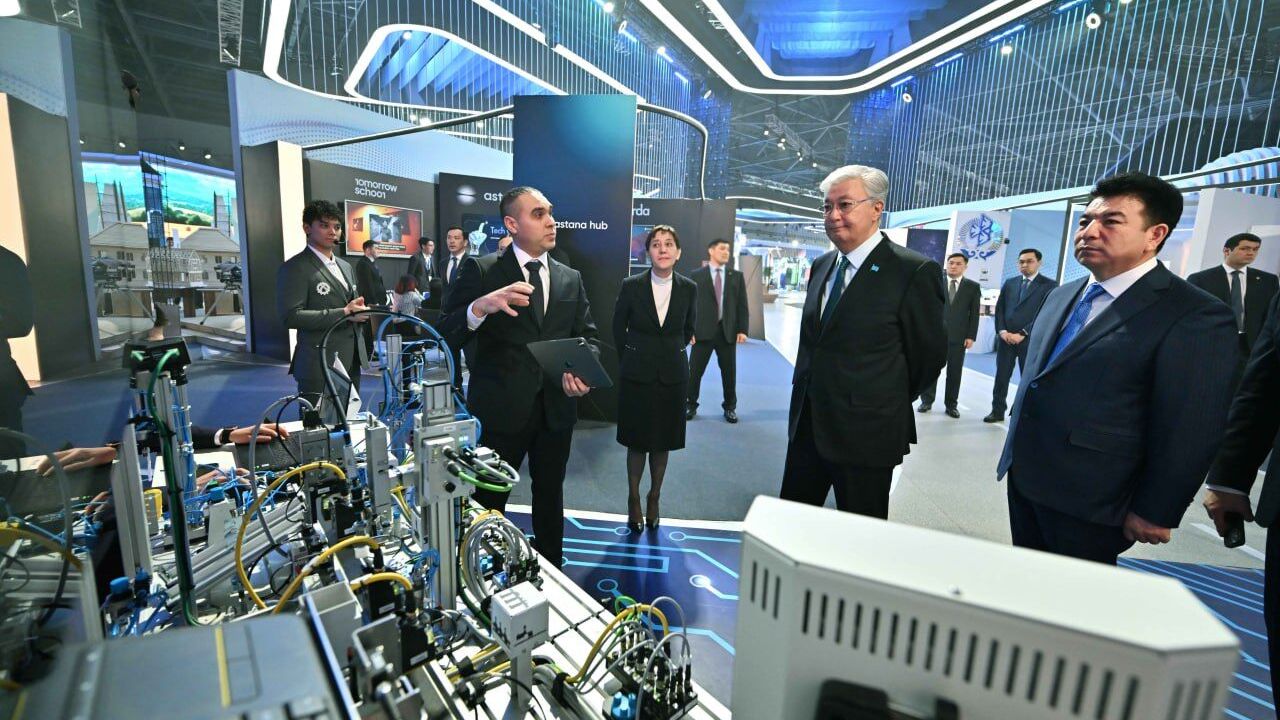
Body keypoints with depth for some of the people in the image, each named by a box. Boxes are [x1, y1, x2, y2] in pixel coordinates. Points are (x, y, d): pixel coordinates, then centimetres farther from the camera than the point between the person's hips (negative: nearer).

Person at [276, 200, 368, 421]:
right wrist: (343, 313, -18)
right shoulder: (295, 268, -6)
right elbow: (291, 316, -16)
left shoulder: (345, 267, 19)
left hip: (351, 364, 8)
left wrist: (359, 312, 3)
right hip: (320, 367, -7)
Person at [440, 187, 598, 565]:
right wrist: (481, 306, -31)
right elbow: (446, 333, -11)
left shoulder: (571, 278, 7)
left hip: (557, 407, 5)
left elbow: (587, 335, 10)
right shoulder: (480, 270, -6)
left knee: (550, 494, 20)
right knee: (488, 499, 9)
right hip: (500, 408, -4)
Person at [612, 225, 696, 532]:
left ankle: (654, 498, 31)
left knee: (663, 442, 12)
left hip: (672, 376, 2)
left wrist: (672, 355, 11)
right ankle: (633, 499, 27)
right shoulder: (631, 286, -7)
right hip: (637, 376, -1)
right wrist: (631, 360, 9)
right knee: (637, 442, 9)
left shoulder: (689, 288, -3)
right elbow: (618, 327, 4)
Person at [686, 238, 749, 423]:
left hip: (727, 331, 2)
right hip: (703, 330, -2)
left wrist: (742, 330, -2)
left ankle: (730, 407, 25)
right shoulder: (697, 275, 3)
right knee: (694, 371, 3)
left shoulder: (737, 276, 10)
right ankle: (690, 405, 19)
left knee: (729, 372, 9)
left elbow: (742, 305, 6)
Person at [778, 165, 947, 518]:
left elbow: (930, 354, -6)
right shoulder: (821, 265, 9)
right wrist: (805, 390, 15)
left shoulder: (915, 271, -13)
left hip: (866, 432, -6)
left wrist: (890, 404, 6)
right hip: (807, 424, 6)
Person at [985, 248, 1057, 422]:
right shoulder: (1009, 283, 13)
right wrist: (1002, 331, -5)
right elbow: (999, 309, 10)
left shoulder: (1049, 285, 0)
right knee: (1001, 376, 7)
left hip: (1030, 340, -3)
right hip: (1005, 338, 4)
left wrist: (1022, 334, -15)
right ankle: (998, 411, 17)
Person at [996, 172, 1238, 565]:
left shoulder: (1197, 317, -13)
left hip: (1088, 501, -6)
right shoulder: (1061, 296, 9)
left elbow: (1188, 433, -13)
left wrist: (1155, 513, -10)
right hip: (1023, 477, 6)